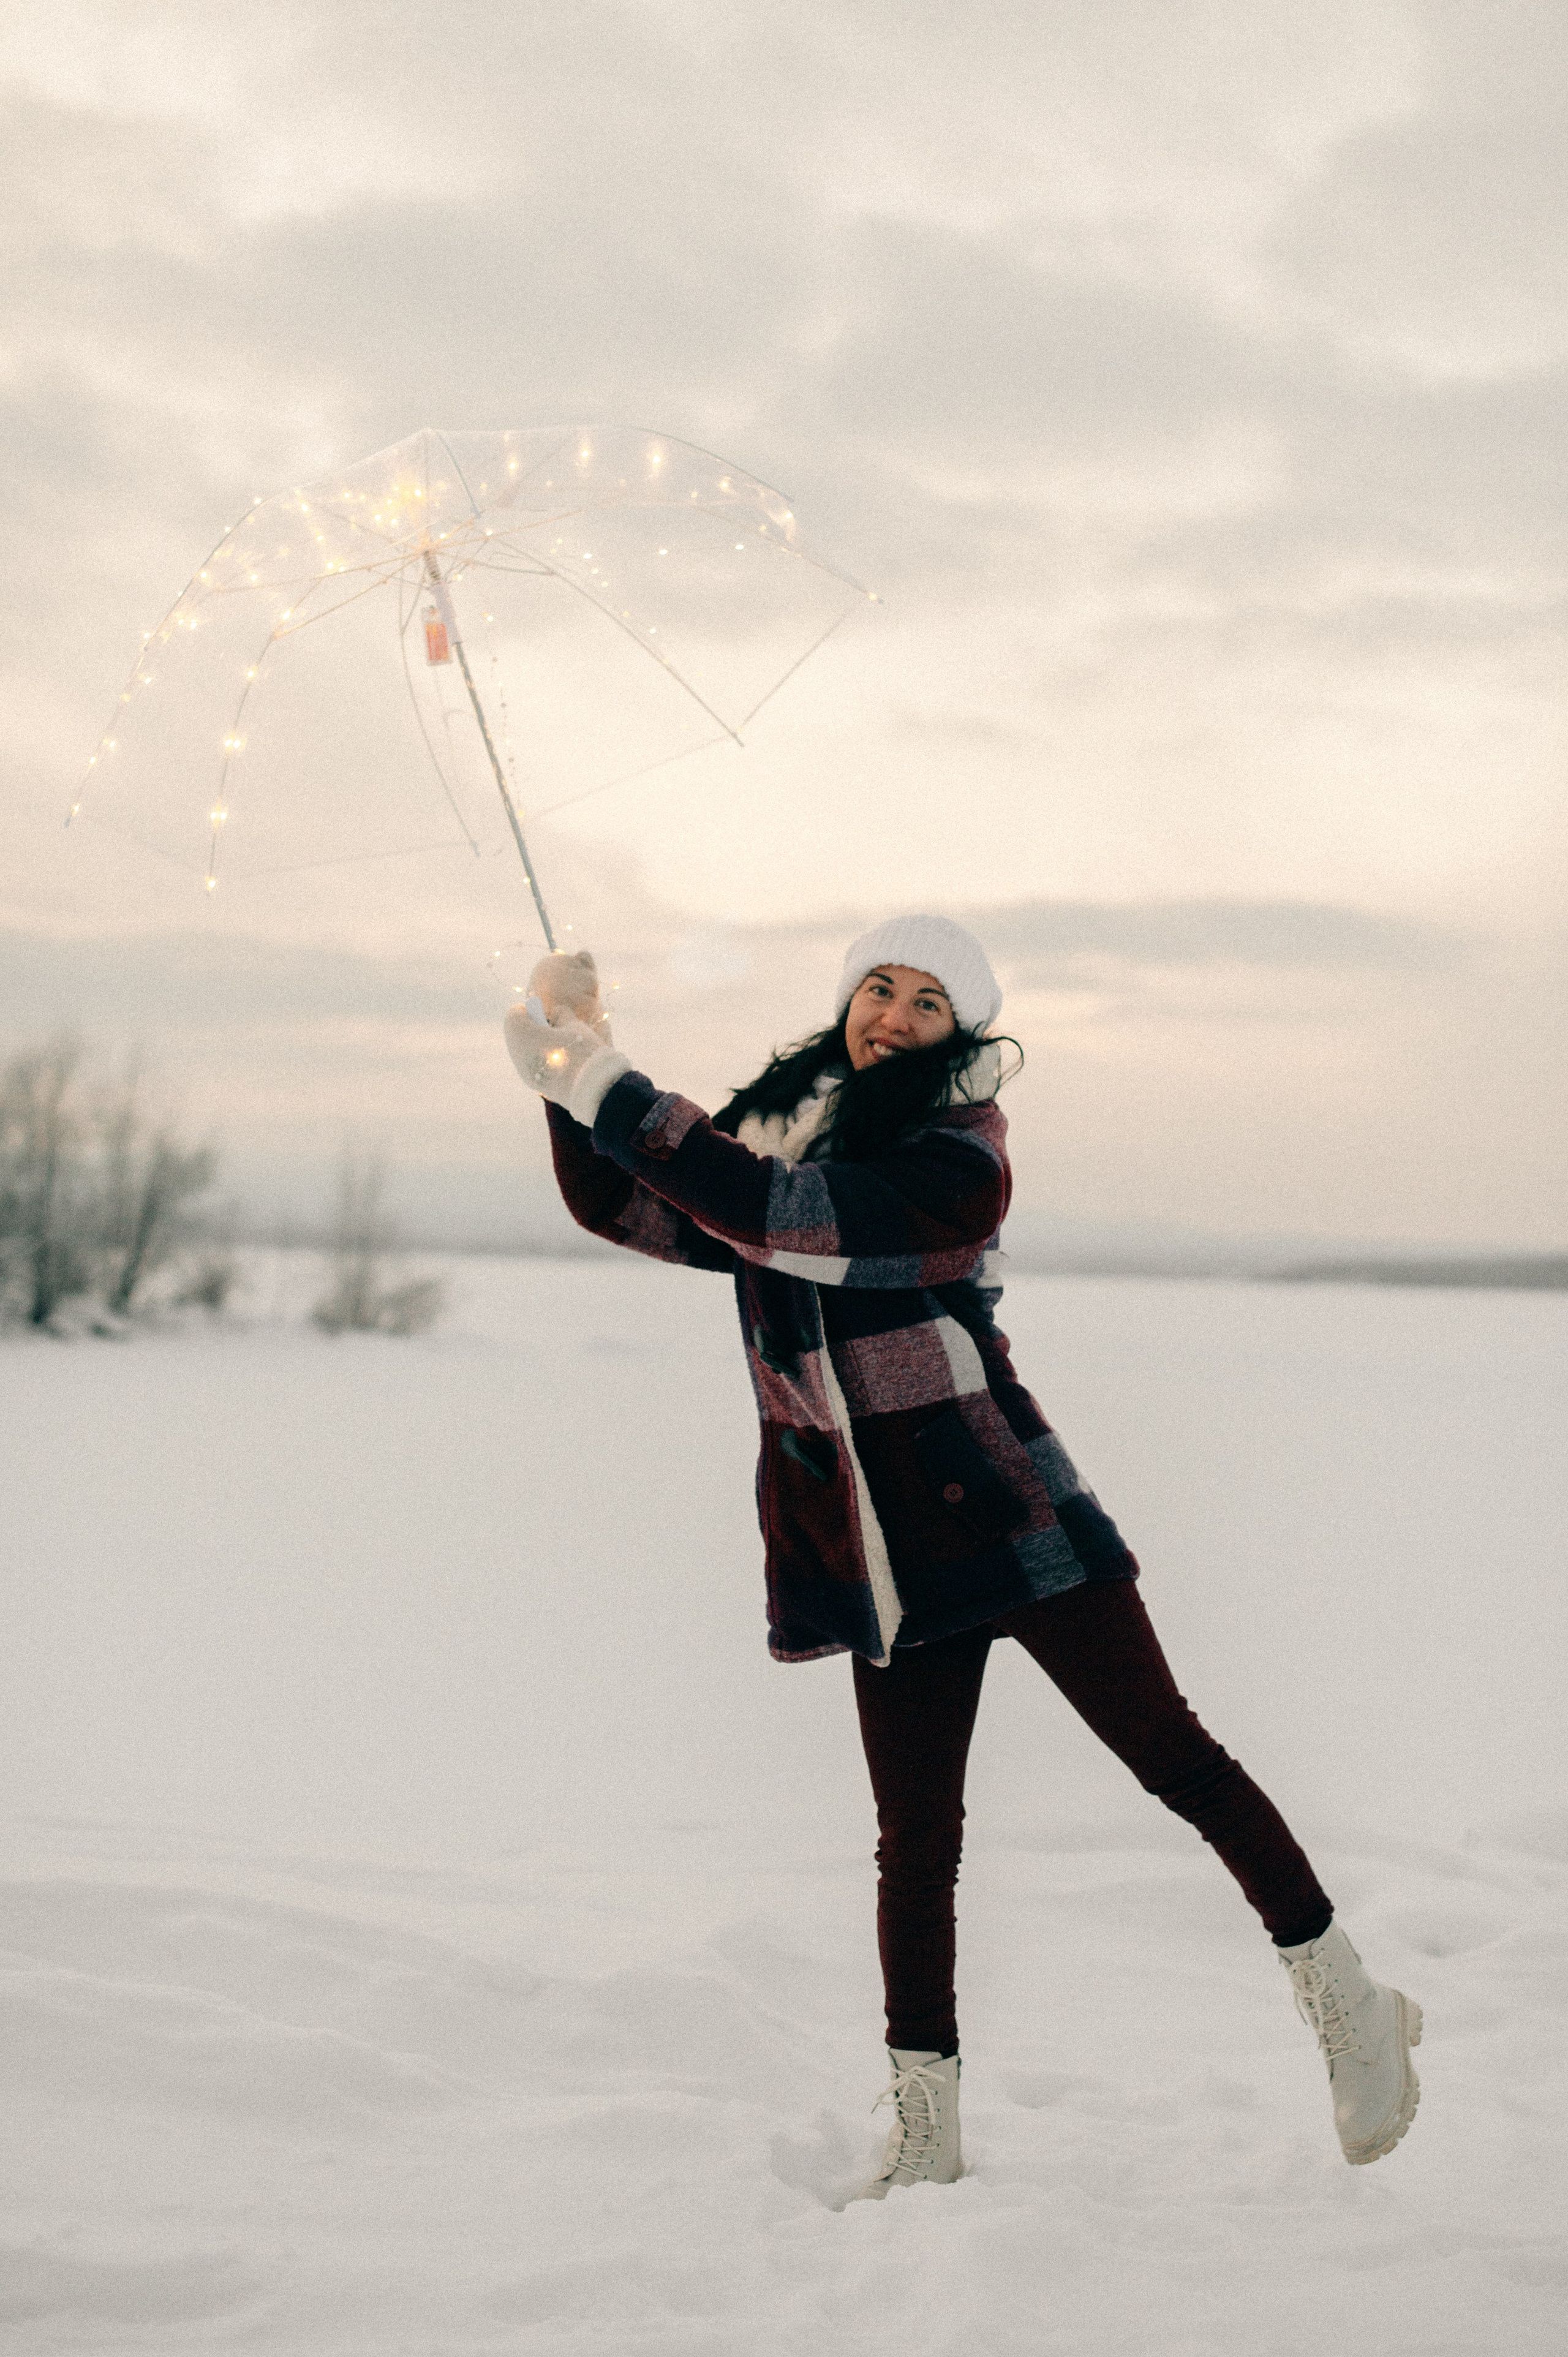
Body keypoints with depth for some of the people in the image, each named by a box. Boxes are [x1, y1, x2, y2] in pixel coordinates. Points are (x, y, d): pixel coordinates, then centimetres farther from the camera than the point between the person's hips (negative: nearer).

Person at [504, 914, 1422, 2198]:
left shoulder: (957, 1160, -13)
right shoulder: (782, 1127, 8)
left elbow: (789, 1218, -25)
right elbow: (621, 1207, 10)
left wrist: (611, 1090, -24)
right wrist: (573, 1086, -8)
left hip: (1002, 1510, -5)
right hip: (882, 1549, 5)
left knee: (1172, 1756, 0)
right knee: (915, 1841, 5)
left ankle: (1347, 2001, 17)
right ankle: (924, 2136, 14)